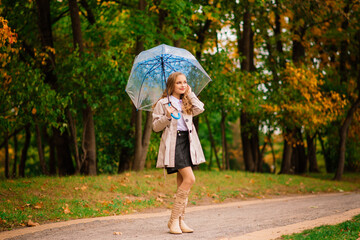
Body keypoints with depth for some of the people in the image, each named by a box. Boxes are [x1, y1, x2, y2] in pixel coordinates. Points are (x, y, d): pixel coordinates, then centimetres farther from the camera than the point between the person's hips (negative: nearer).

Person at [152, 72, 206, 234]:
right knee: (189, 179, -18)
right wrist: (167, 117, -15)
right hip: (173, 142, -6)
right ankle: (174, 219, -12)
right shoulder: (163, 103, 4)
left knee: (182, 182, 5)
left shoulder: (187, 102, 20)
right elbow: (156, 126, 1)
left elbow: (200, 108, 0)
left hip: (187, 141, 6)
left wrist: (190, 93, 9)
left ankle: (180, 221, 9)